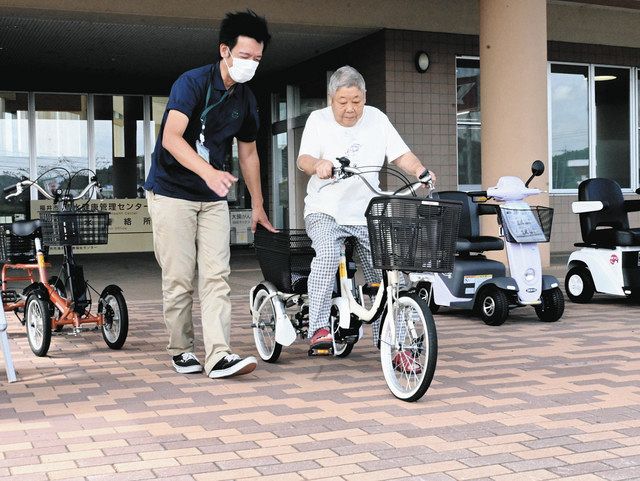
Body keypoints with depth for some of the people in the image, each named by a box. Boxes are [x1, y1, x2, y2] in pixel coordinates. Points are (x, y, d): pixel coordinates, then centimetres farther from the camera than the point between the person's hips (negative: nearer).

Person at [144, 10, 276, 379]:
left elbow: (248, 153, 18)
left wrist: (258, 206, 20)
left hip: (214, 198, 5)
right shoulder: (192, 83, -13)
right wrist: (208, 172, -41)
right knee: (179, 278, -3)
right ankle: (182, 350, 13)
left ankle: (219, 355, -8)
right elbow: (171, 137, -26)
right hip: (172, 193, -5)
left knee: (217, 276, -5)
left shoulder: (246, 100, 7)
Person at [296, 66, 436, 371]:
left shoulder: (377, 119, 9)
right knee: (327, 255, -32)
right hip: (325, 211, -3)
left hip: (367, 214, 3)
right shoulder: (318, 120, 2)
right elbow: (303, 159, -13)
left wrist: (420, 170, -16)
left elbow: (401, 155, 5)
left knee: (384, 274, -7)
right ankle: (319, 328, -25)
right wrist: (319, 164, -36)